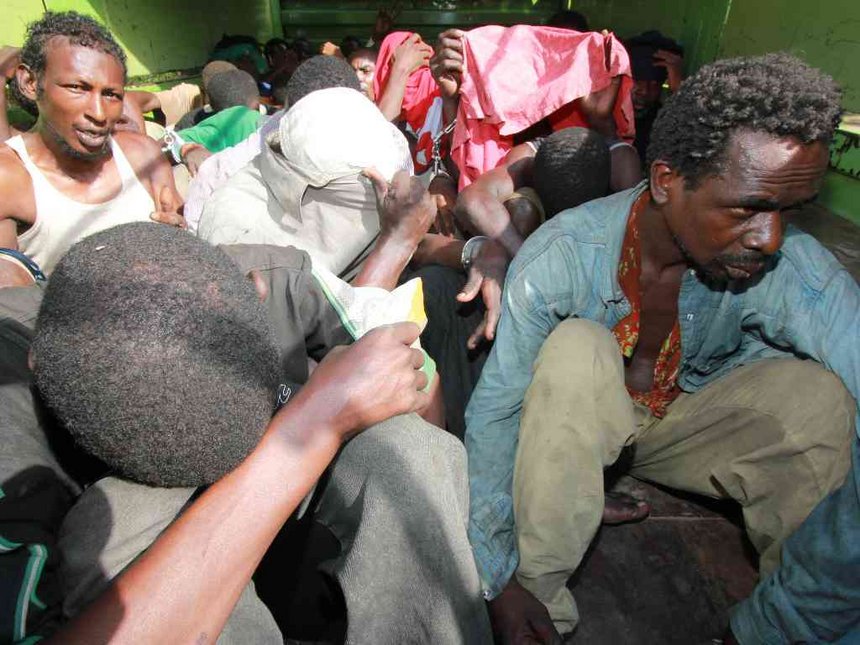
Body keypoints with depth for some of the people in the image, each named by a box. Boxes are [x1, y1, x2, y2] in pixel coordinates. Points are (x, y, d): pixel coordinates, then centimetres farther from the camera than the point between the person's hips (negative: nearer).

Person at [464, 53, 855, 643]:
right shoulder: (559, 256, -27)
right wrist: (500, 579, -26)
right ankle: (540, 590, -20)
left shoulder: (792, 269, -23)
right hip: (577, 423, -1)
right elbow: (495, 410, -24)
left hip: (685, 424, 2)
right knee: (577, 349, -33)